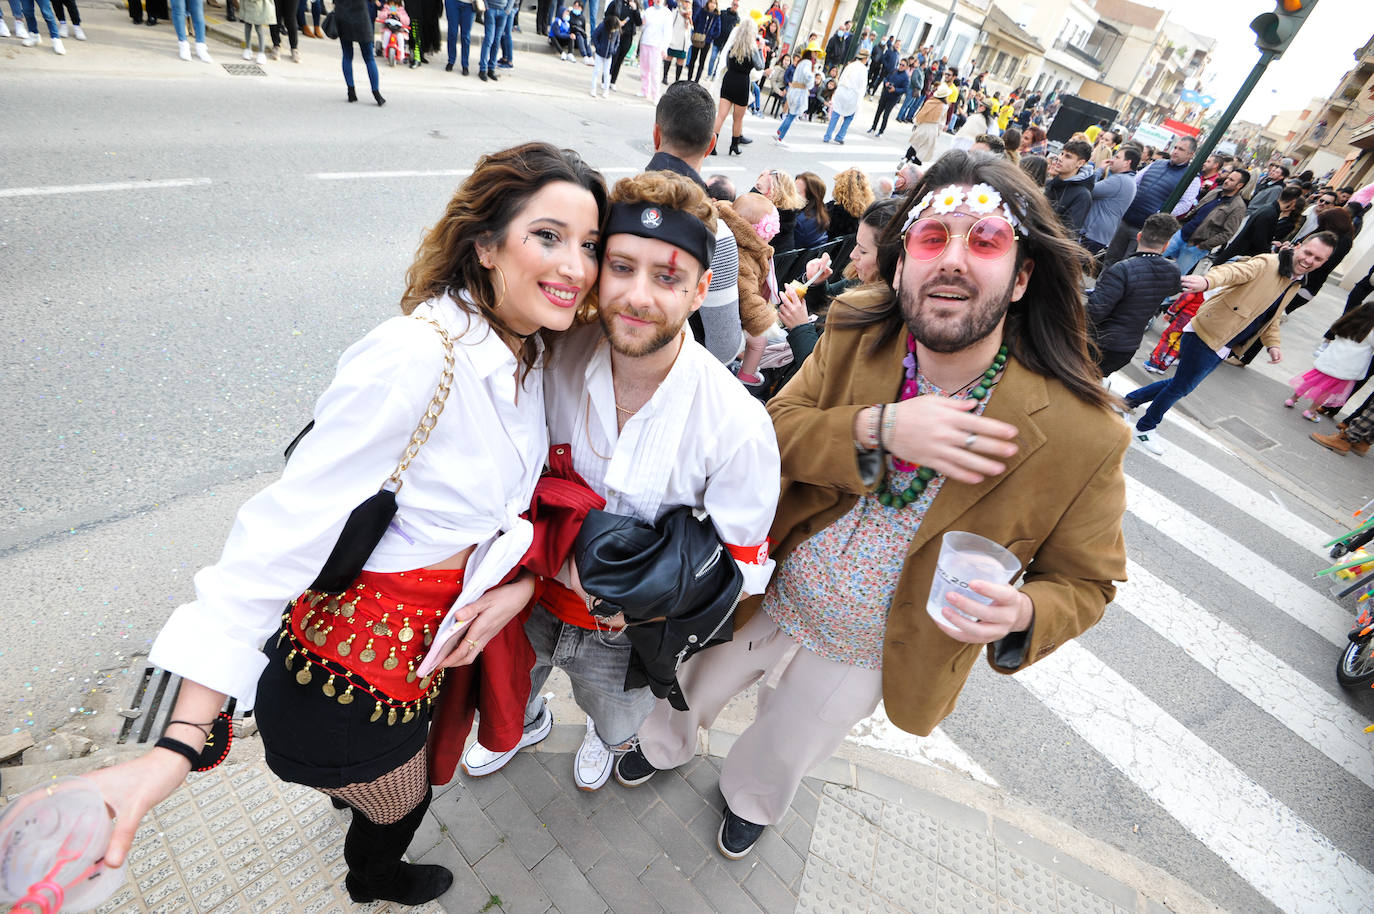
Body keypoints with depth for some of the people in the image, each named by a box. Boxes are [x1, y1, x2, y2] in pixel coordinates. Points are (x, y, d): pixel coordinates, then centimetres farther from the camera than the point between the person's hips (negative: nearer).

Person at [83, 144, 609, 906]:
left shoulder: (534, 354, -5)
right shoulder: (417, 356, -32)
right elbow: (288, 525, -32)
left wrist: (523, 578, -14)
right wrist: (178, 745, -31)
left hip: (424, 637, 7)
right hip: (351, 666, -6)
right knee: (399, 806, 25)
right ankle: (375, 883, 60)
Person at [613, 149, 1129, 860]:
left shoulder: (1082, 434, -25)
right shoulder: (854, 333, -18)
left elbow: (1082, 580, -12)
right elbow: (773, 428, -19)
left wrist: (1020, 613, -35)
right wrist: (875, 428, -36)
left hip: (862, 657, -1)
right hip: (762, 597, 2)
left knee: (786, 749, 30)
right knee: (691, 688, 30)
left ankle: (751, 798, 70)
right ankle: (666, 744, 69)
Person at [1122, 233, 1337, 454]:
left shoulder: (1295, 284, 14)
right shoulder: (1267, 263, -13)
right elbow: (1232, 271, -32)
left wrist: (1272, 344, 10)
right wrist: (1207, 281, -55)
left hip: (1222, 349, 9)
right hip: (1205, 336, -9)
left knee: (1182, 385, 16)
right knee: (1182, 386, 0)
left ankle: (1130, 400, 30)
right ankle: (1145, 427, 18)